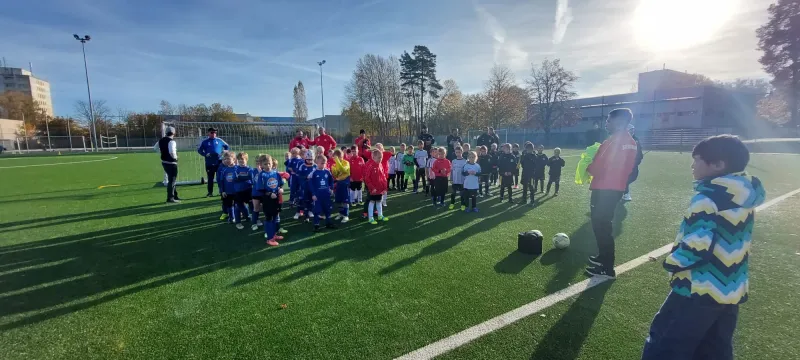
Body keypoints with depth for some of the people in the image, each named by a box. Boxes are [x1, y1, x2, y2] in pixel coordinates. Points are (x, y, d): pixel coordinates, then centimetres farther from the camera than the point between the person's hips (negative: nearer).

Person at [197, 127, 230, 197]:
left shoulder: (219, 141, 7)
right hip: (209, 163, 0)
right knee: (210, 178, 4)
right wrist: (205, 154, -9)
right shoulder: (205, 142, 4)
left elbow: (227, 147, 15)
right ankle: (210, 192, 12)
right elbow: (199, 150, 8)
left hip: (219, 162, 0)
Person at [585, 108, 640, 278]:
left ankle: (607, 268, 2)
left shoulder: (614, 141, -18)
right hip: (617, 188, 9)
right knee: (604, 224, 20)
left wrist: (588, 167, 1)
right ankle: (604, 257, 33)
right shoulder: (631, 142, 11)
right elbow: (625, 166, 17)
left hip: (604, 189, -9)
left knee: (600, 226, -3)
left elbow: (598, 167, -20)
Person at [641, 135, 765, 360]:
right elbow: (729, 241, 14)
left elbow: (697, 244, -26)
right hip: (732, 289, 9)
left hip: (700, 290, -9)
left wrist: (672, 263, -9)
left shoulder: (708, 197, -20)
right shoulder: (744, 197, 6)